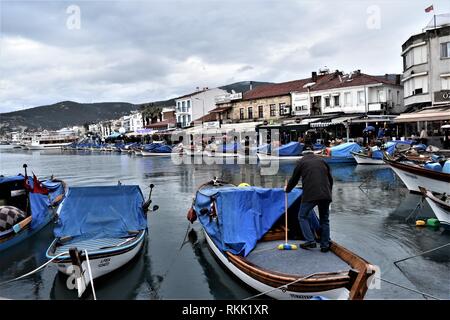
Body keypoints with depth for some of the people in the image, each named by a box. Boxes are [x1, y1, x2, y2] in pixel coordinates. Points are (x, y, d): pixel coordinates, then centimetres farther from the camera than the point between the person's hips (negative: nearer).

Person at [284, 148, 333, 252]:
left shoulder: (301, 162, 10)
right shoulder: (322, 161, 20)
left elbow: (294, 179, 14)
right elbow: (330, 179, 20)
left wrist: (287, 189, 32)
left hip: (310, 195, -4)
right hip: (325, 195, 4)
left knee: (302, 216, 10)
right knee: (324, 219, 15)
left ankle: (310, 241, -1)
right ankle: (325, 245, 16)